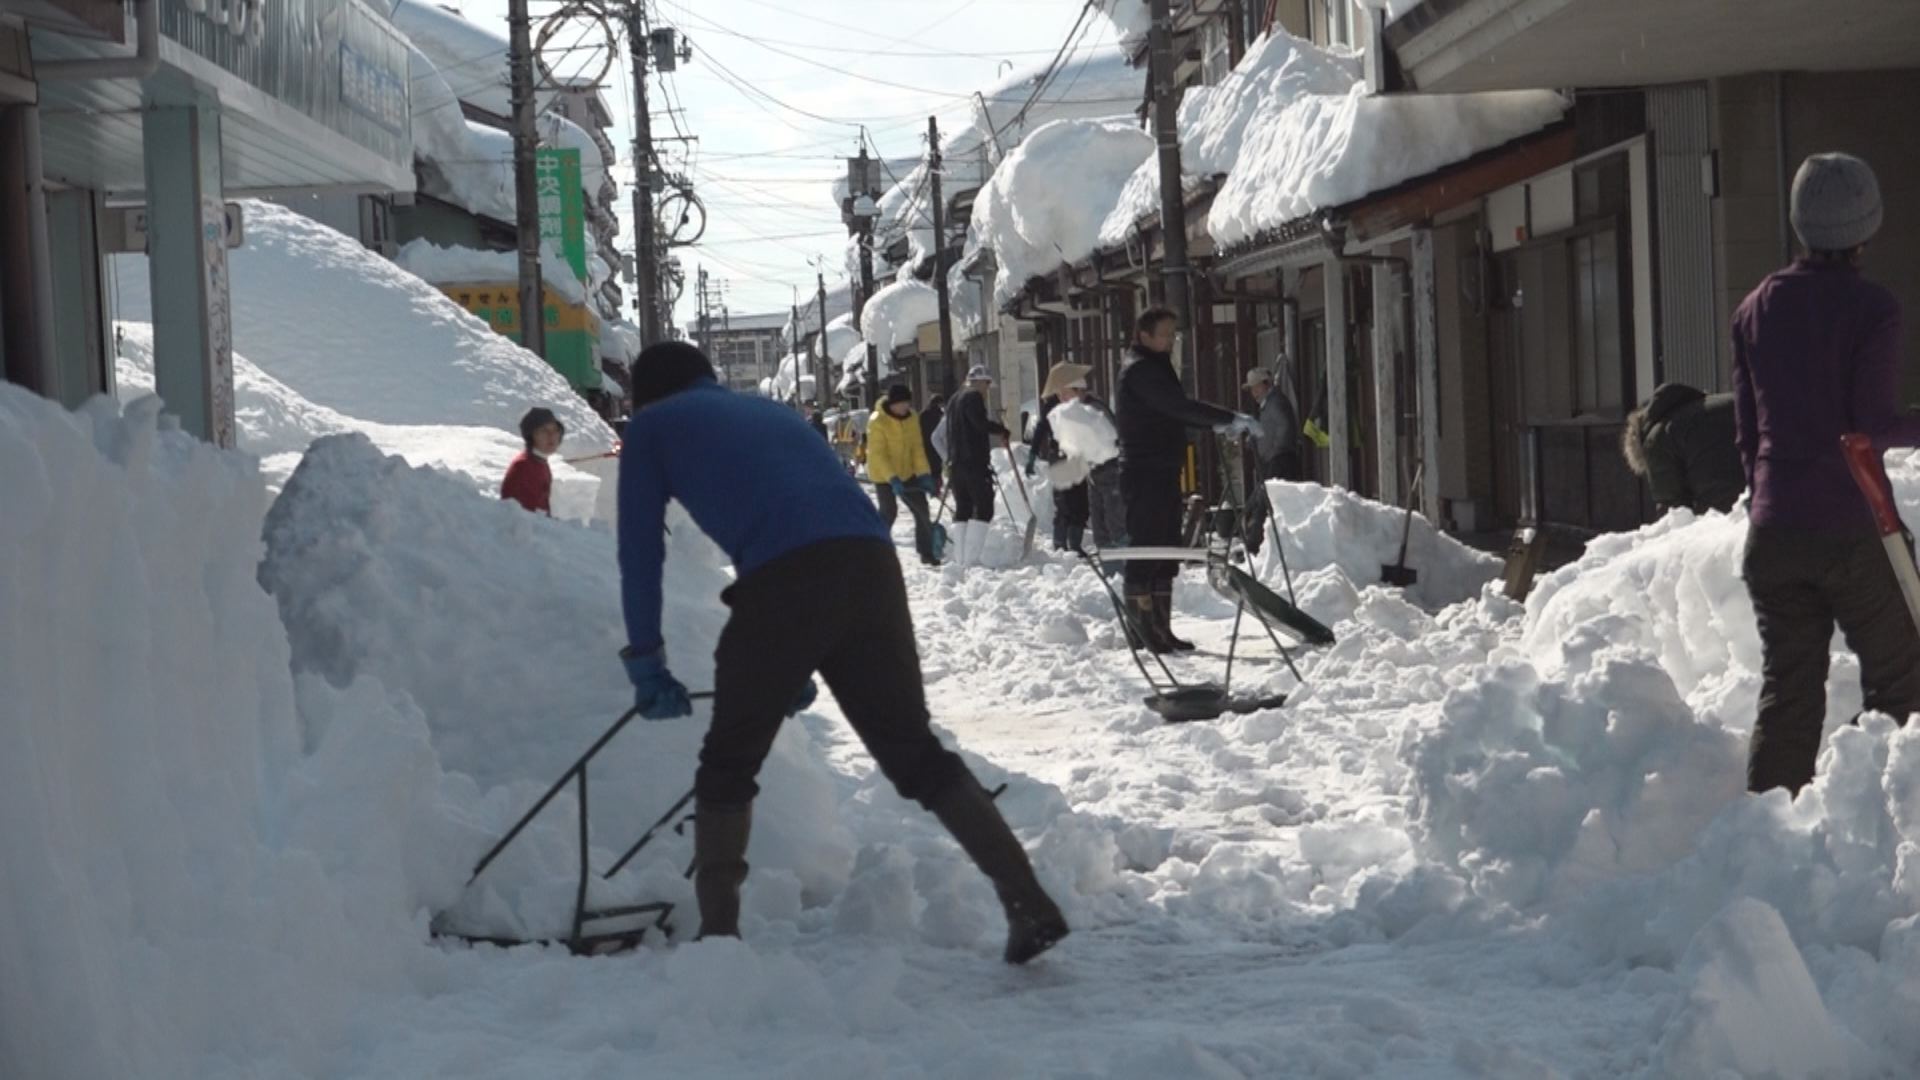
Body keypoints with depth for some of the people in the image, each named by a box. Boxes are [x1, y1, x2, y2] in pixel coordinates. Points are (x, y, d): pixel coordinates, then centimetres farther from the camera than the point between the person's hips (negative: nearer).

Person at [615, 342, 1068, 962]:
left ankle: (718, 936, 7)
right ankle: (1030, 906, 6)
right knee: (914, 751, 13)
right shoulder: (770, 410, 38)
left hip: (785, 577, -5)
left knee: (728, 764, 12)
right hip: (873, 562, 5)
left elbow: (640, 550, 18)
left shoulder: (652, 424, 22)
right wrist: (799, 669, 44)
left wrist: (646, 662, 25)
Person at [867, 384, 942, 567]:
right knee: (889, 512, -8)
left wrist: (924, 473, -11)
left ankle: (926, 553, 12)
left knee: (922, 509, 3)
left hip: (907, 473, 6)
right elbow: (878, 454, -24)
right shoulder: (878, 421, -21)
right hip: (883, 475, -6)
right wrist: (892, 479, -31)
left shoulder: (911, 418, -4)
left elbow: (917, 447, -1)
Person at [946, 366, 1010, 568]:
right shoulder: (973, 398, -8)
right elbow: (981, 423, -21)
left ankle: (962, 559, 5)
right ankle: (972, 558, -16)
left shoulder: (954, 400, 20)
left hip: (956, 463, 9)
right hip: (975, 463, -9)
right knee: (983, 508, -8)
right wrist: (1002, 430, -8)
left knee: (962, 509, 10)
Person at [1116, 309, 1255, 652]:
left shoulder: (1155, 367, 20)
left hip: (1163, 472, 10)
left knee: (1167, 551, 11)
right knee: (1145, 549, -8)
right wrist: (1230, 419, -25)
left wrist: (1217, 423, 9)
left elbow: (1174, 412, 24)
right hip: (1145, 472, -10)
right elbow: (1179, 406, -23)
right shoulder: (1139, 370, -13)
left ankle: (1160, 628, 16)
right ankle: (1142, 626, -4)